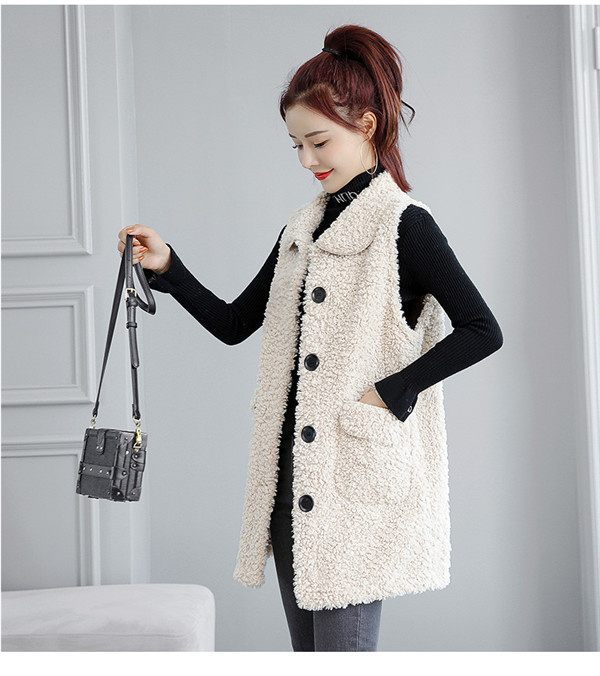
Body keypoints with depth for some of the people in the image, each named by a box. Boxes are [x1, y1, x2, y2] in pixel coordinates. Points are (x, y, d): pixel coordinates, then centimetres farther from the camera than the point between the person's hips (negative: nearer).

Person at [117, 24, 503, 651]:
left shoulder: (403, 225, -7)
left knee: (343, 646, -5)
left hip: (359, 478, -7)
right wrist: (166, 267, 5)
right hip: (291, 472, 7)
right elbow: (233, 323, 17)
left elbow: (482, 331, -12)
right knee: (306, 647, 12)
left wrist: (390, 392, -15)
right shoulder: (302, 228, 14)